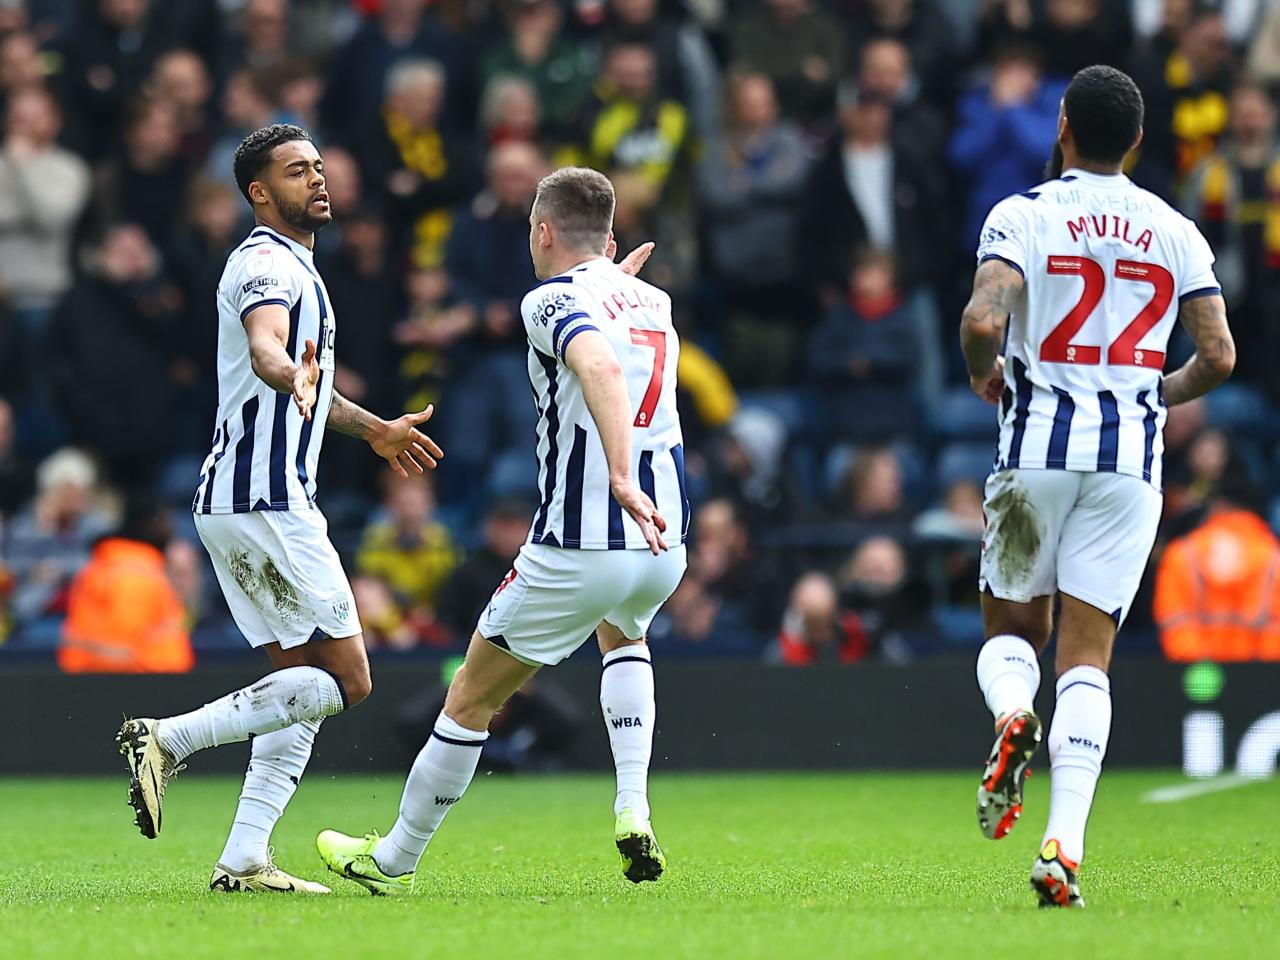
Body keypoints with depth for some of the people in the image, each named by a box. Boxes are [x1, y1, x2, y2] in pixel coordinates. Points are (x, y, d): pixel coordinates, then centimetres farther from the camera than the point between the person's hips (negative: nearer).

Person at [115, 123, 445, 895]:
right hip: (263, 502, -10)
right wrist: (293, 377, -55)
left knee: (305, 685, 9)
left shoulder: (293, 266, 21)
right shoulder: (267, 264, -11)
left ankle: (245, 860, 3)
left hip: (246, 502, 10)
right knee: (346, 678, -9)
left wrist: (374, 429, 47)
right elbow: (265, 348, -34)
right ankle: (169, 740, -14)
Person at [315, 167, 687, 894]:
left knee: (473, 699, 11)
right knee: (623, 638, 38)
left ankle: (395, 858, 24)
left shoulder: (553, 301, -8)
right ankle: (634, 808, 16)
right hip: (664, 545, 6)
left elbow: (601, 366, -31)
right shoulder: (654, 301, 14)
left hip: (578, 547, -6)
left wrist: (620, 478, -39)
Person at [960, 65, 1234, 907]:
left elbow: (983, 319, -18)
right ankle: (1066, 847, -13)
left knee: (1011, 628, 18)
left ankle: (1011, 715, -17)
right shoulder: (1175, 232, 6)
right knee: (1087, 655, 2)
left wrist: (984, 374, 4)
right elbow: (1219, 356, 0)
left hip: (1040, 447, -2)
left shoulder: (1023, 216, -3)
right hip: (1132, 457, 2)